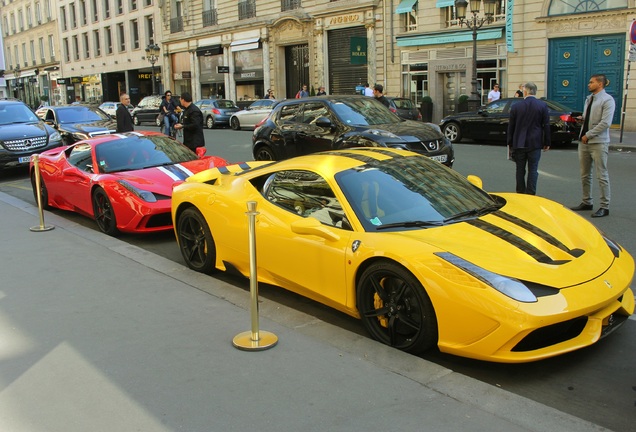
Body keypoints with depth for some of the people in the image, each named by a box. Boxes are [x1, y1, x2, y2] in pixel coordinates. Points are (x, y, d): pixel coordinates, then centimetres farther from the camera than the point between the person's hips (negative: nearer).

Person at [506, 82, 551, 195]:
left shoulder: (516, 106, -2)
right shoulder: (543, 106, -3)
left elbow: (511, 126, 3)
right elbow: (546, 126, -2)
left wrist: (510, 143, 10)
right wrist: (547, 143, 6)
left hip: (519, 143, 1)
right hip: (535, 143, -1)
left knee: (520, 170, 10)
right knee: (533, 170, 3)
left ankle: (520, 194, 16)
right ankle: (530, 194, 0)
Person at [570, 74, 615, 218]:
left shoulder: (607, 100, -9)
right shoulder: (589, 99, 15)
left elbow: (605, 123, -17)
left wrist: (588, 135, -15)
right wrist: (582, 118, 3)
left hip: (598, 143, -8)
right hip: (584, 141, 8)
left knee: (602, 176, -3)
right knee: (584, 175, 12)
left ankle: (604, 207, 2)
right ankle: (586, 202, 23)